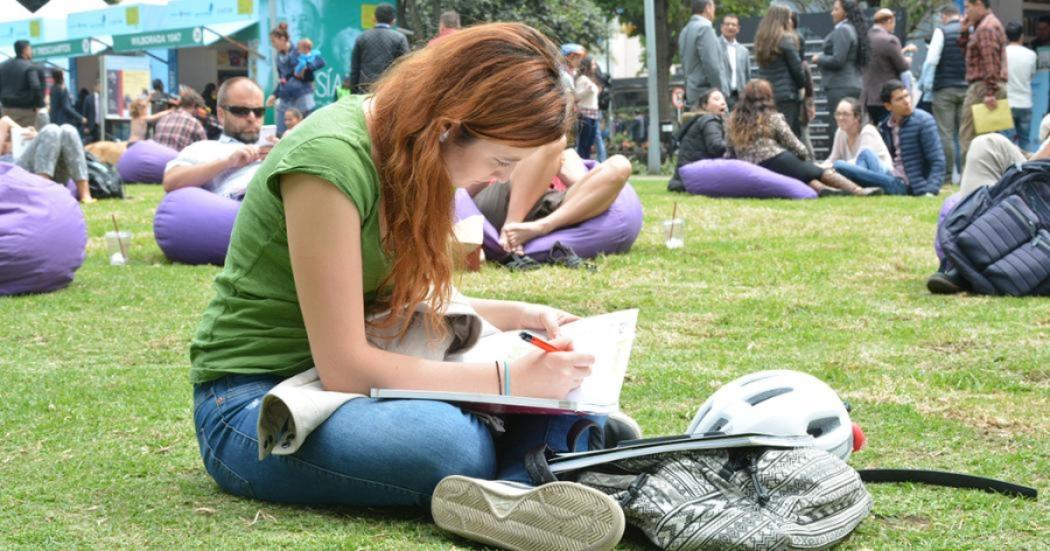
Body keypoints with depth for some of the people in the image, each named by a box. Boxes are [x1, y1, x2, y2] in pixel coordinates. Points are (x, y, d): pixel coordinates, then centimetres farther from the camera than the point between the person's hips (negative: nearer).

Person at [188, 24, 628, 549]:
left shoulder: (406, 144, 2)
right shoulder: (332, 159, -24)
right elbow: (343, 366, -25)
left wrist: (519, 315, 3)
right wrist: (509, 379, -23)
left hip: (342, 376, 8)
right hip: (254, 401, -8)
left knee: (562, 399, -12)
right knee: (454, 444, -38)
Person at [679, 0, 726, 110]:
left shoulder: (685, 31, 16)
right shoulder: (704, 28, -11)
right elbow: (712, 66, -17)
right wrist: (722, 95, -12)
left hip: (692, 96, 9)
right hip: (708, 96, -9)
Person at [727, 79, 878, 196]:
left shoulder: (733, 122, 15)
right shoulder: (773, 118, 5)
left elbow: (732, 154, 14)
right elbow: (798, 149, 6)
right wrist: (801, 154, 26)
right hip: (778, 162, -4)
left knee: (807, 178, 12)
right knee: (821, 173, 9)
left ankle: (821, 189, -19)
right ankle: (859, 191, 0)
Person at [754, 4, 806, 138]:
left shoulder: (761, 40, 10)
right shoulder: (786, 40, -9)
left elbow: (763, 69, 11)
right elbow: (797, 69, -5)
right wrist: (803, 84, 12)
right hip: (787, 96, -6)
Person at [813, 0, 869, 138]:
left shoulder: (842, 30, -11)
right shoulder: (853, 30, 18)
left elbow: (837, 60, -17)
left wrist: (819, 59, -2)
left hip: (841, 87, -10)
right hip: (854, 85, 10)